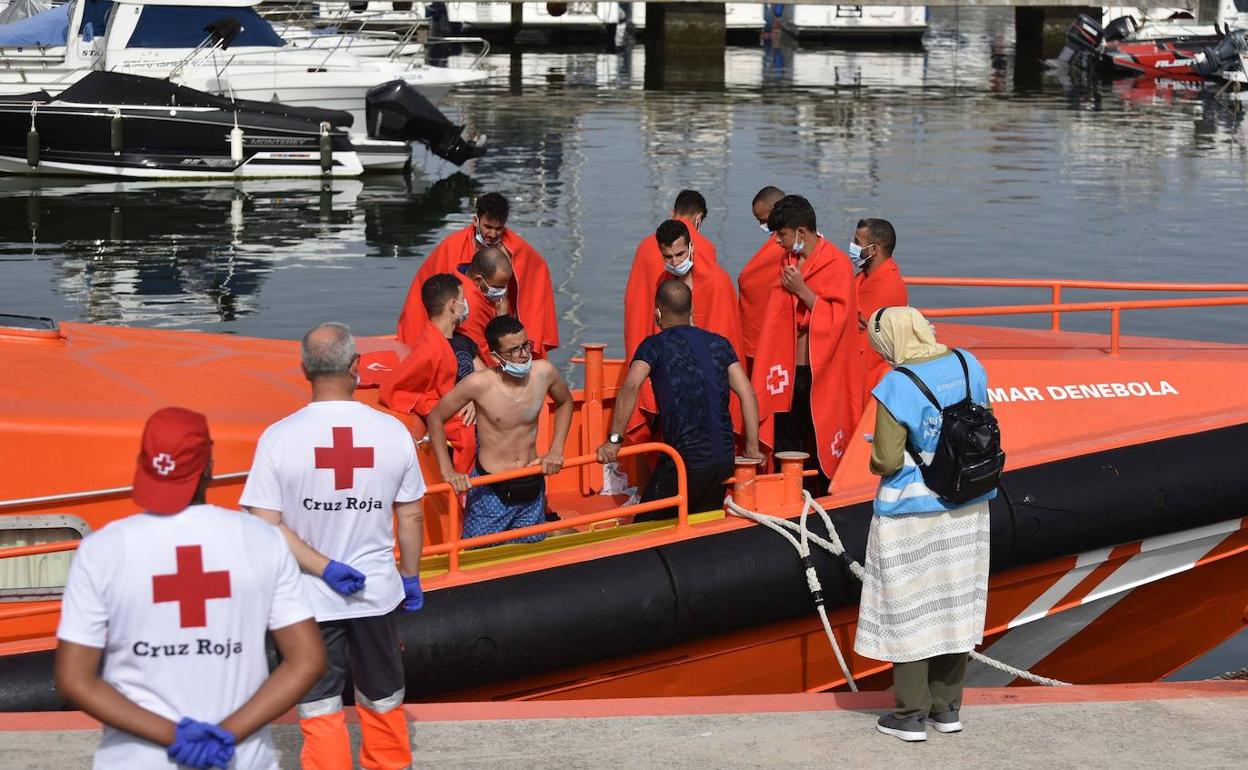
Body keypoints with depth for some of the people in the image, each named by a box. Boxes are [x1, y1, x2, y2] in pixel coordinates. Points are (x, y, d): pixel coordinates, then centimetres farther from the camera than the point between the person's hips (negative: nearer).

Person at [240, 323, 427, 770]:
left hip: (311, 600, -2)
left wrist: (324, 567, -15)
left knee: (320, 712, 9)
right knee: (383, 703, 20)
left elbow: (265, 527, -17)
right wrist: (411, 577, 14)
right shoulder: (393, 431, -8)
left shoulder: (279, 438, -13)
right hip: (377, 594, 2)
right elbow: (411, 517, 0)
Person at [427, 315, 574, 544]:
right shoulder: (480, 383, -19)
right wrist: (447, 471, -10)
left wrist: (556, 451, 7)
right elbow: (435, 417, -6)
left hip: (532, 488, 4)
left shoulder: (544, 373, -8)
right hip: (490, 491, -3)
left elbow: (565, 402, 15)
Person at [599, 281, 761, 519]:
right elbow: (747, 392, 7)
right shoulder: (719, 343, 13)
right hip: (725, 459, 5)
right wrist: (752, 448, 9)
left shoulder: (655, 345, -1)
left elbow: (630, 386, -18)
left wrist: (614, 440, -16)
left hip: (685, 458, -5)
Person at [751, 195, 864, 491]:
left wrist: (802, 290, -19)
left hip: (821, 374, -7)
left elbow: (837, 318, -17)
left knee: (819, 449, -1)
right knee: (784, 448, 6)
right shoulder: (788, 262, 11)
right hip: (789, 373, 7)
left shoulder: (837, 263, -10)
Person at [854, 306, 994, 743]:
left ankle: (911, 715, 12)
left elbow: (888, 461, -20)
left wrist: (874, 461, 2)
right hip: (966, 509, 6)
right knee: (954, 604, 15)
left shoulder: (896, 387, -21)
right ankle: (947, 707, 23)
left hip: (910, 513, -6)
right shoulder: (968, 365, -3)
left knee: (908, 611, 6)